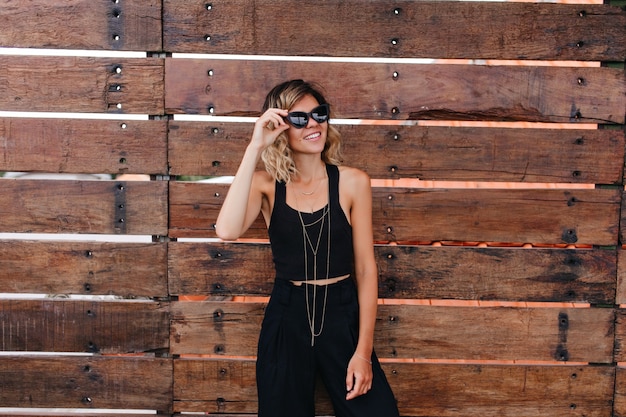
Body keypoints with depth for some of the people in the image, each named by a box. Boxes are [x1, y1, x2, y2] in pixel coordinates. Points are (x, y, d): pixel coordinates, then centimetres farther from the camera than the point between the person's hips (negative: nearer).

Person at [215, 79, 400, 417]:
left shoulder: (353, 182, -3)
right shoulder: (266, 184, -2)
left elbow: (366, 268, -2)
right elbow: (227, 231, -23)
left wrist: (363, 351, -7)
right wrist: (255, 147, -21)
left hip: (343, 316, 0)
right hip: (286, 318, 1)